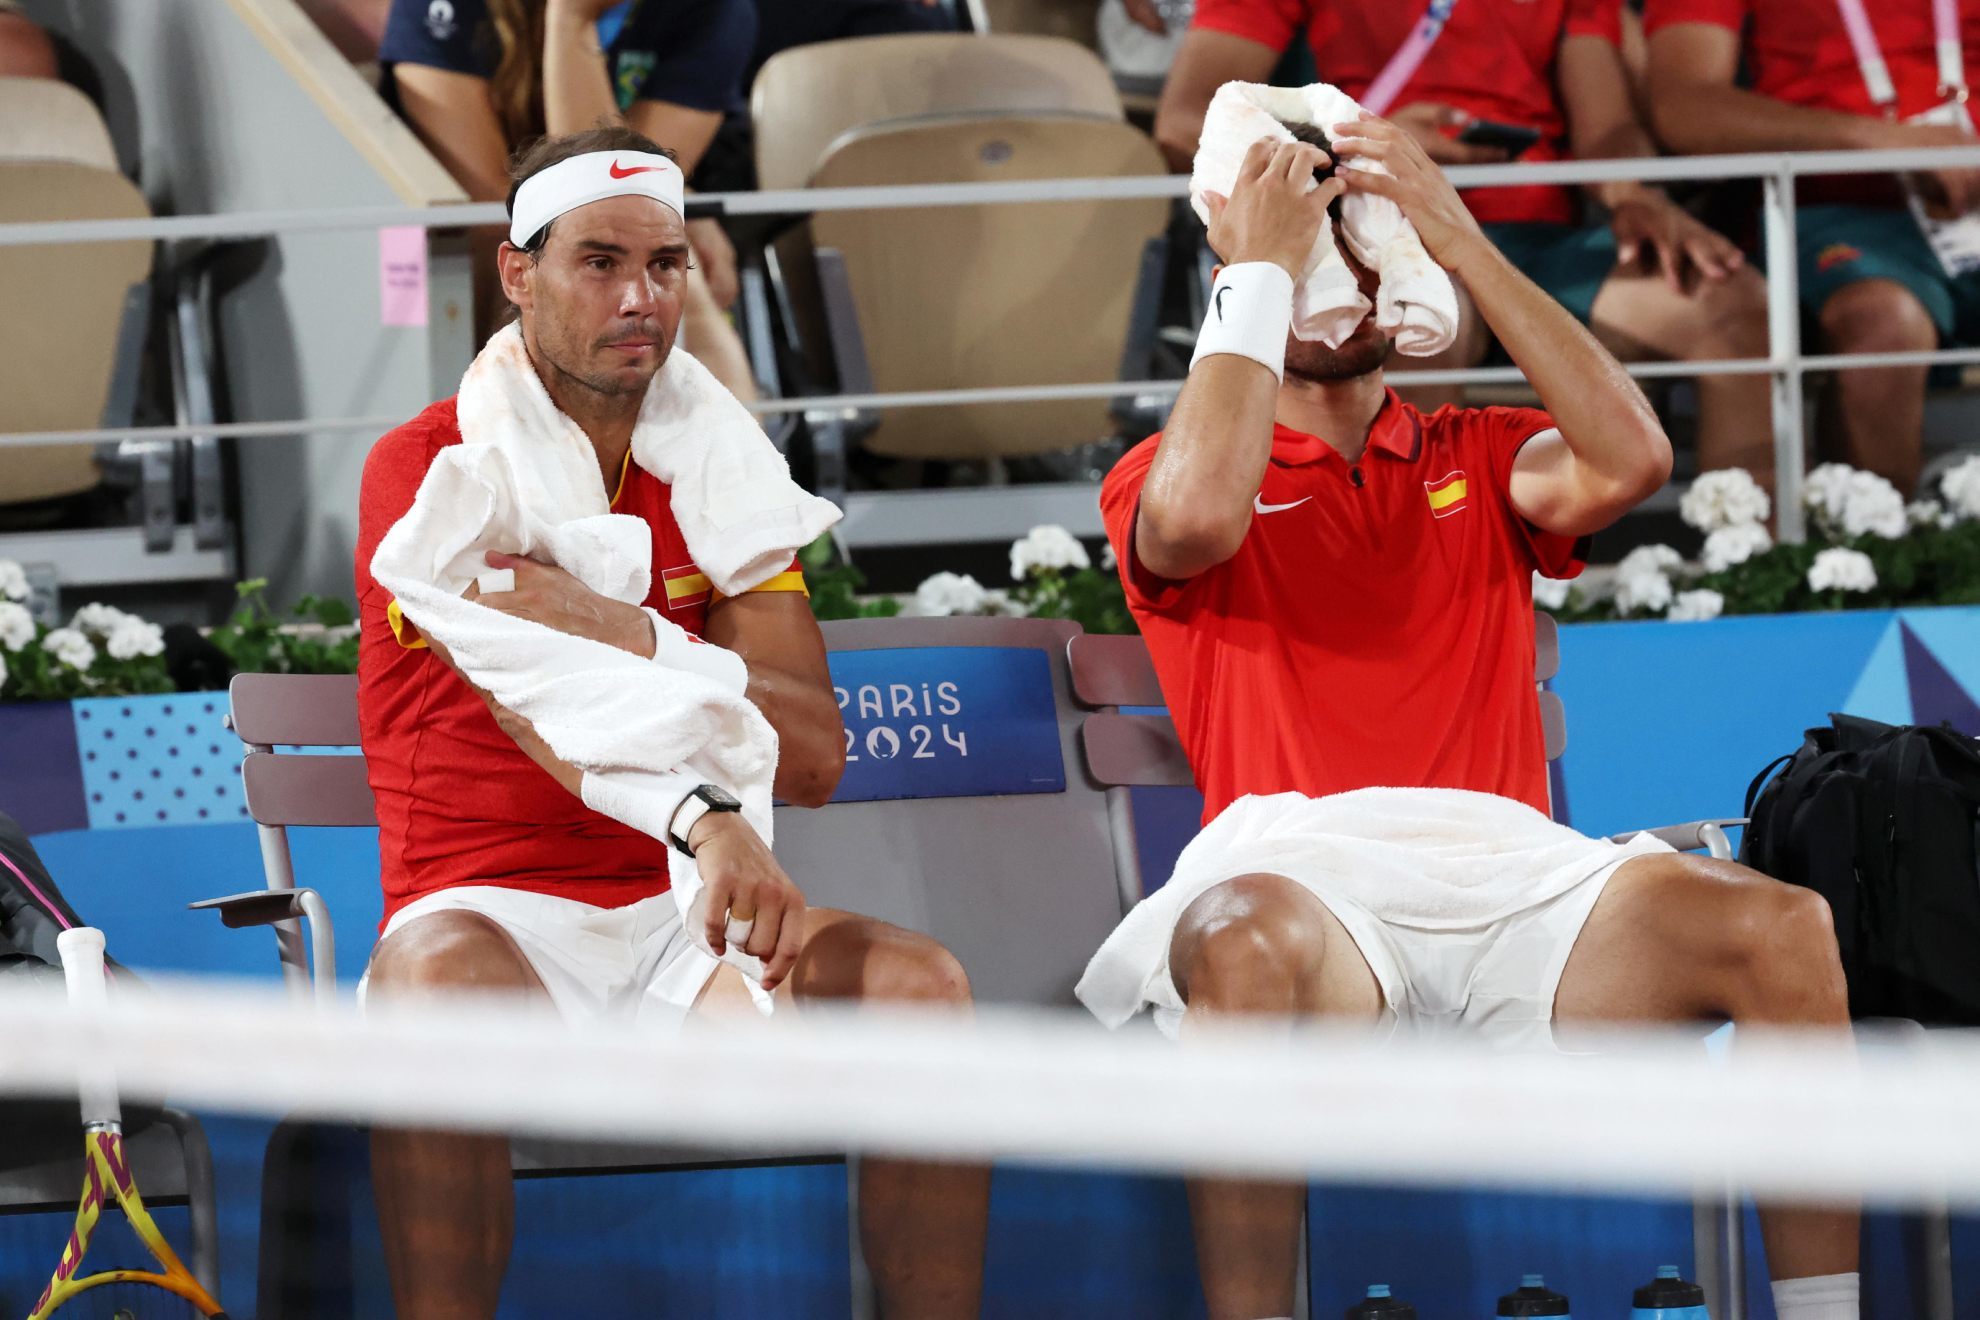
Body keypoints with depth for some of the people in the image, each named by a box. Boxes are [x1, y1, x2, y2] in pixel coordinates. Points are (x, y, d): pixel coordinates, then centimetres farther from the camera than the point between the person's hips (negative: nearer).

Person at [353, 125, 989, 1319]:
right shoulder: (426, 467, -2)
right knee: (442, 985, -38)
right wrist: (701, 818, -38)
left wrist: (637, 641, -14)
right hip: (494, 907, -4)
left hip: (679, 922, 4)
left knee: (920, 984, -22)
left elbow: (814, 754, 2)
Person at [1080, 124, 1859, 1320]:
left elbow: (1631, 461, 3)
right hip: (1297, 868, -3)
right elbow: (1197, 515, -10)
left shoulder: (1482, 458, 25)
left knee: (1782, 928, -25)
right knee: (1244, 941, -41)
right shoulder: (1161, 477, 16)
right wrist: (1260, 271, 0)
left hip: (1501, 864, 3)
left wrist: (1461, 239, 5)